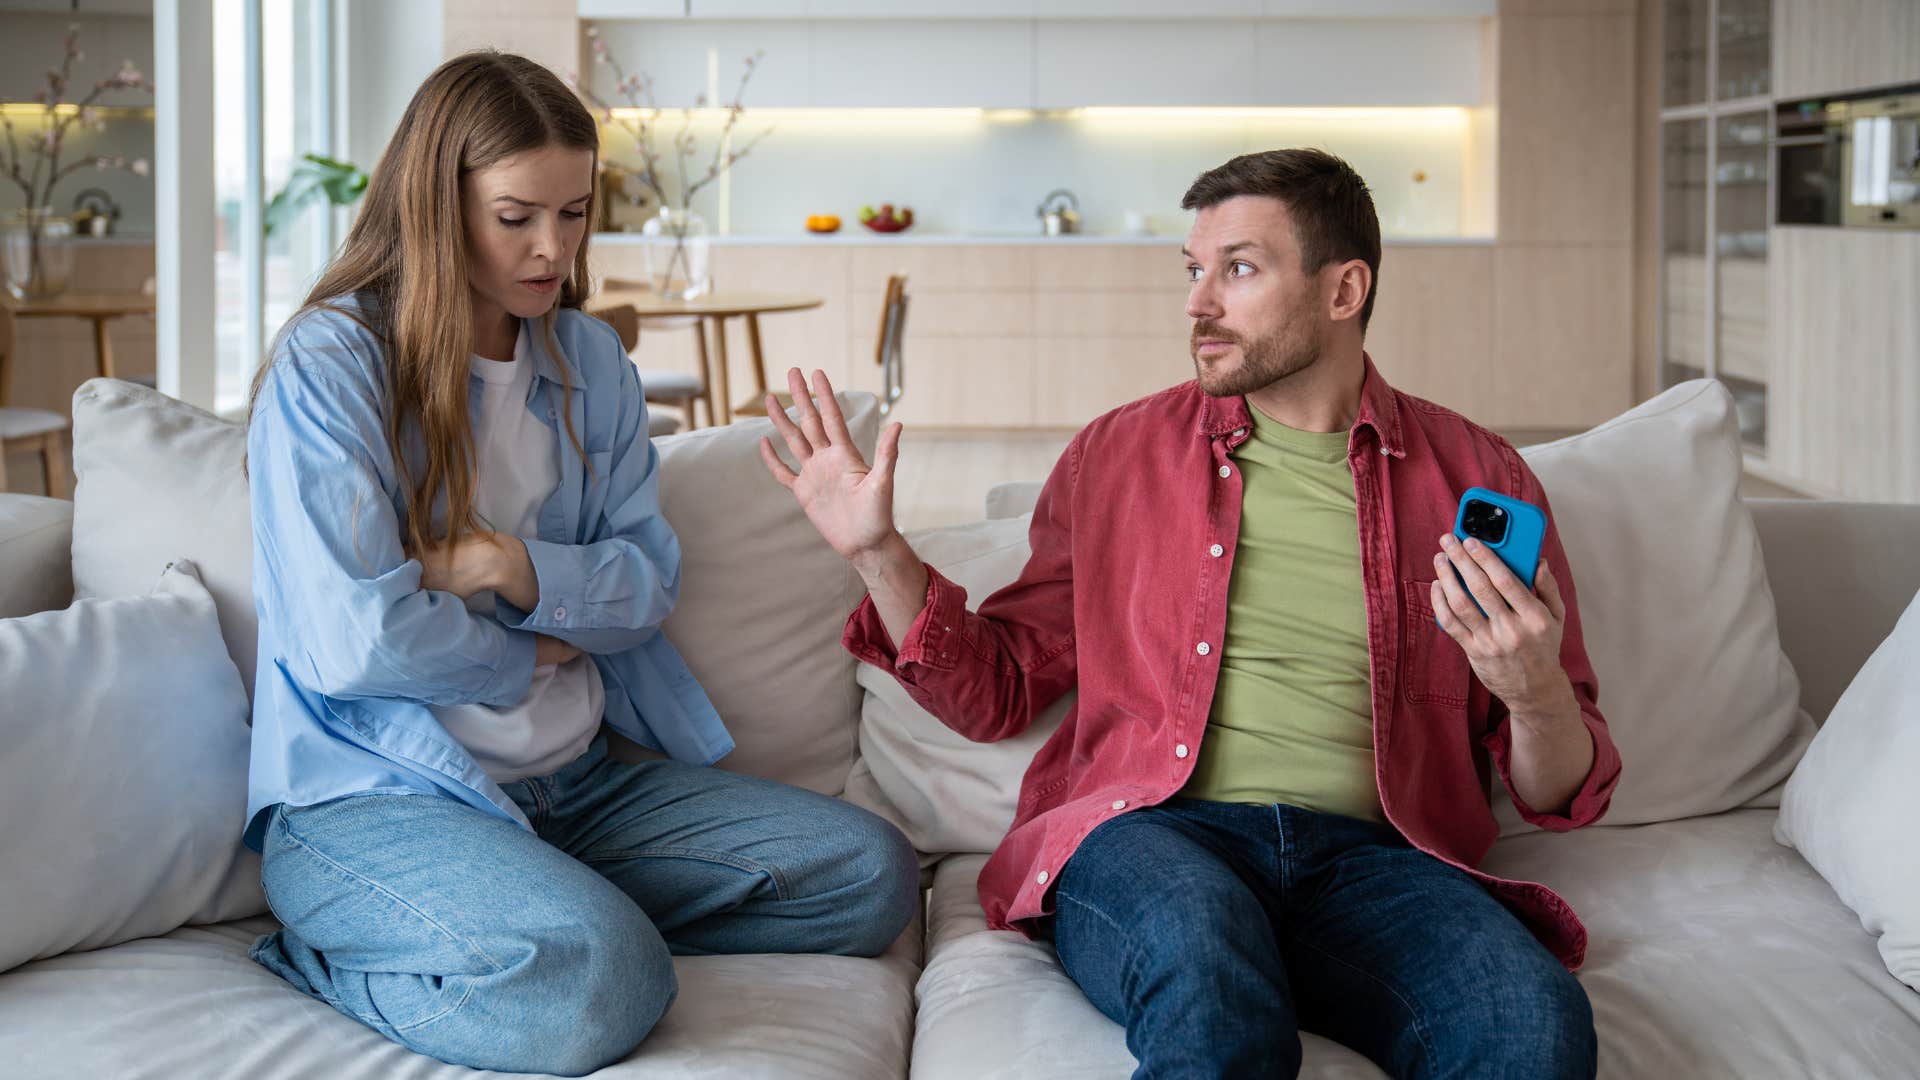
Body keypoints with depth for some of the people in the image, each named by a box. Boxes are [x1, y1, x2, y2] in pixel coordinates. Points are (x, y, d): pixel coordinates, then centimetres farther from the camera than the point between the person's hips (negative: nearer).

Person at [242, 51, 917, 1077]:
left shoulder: (588, 359, 11)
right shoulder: (328, 365, -10)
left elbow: (647, 581, 7)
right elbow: (353, 642, -18)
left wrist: (512, 568, -13)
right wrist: (529, 655, -2)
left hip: (576, 781, 8)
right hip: (373, 793, -8)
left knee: (873, 874, -5)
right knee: (595, 977, -36)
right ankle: (337, 955, -6)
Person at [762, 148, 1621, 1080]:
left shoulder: (1475, 477, 13)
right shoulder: (1118, 454, 17)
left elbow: (1560, 796, 13)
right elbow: (998, 692, 20)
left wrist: (1535, 695, -11)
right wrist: (877, 550, 7)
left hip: (1367, 857, 2)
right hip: (1144, 835, -1)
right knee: (1203, 958, -40)